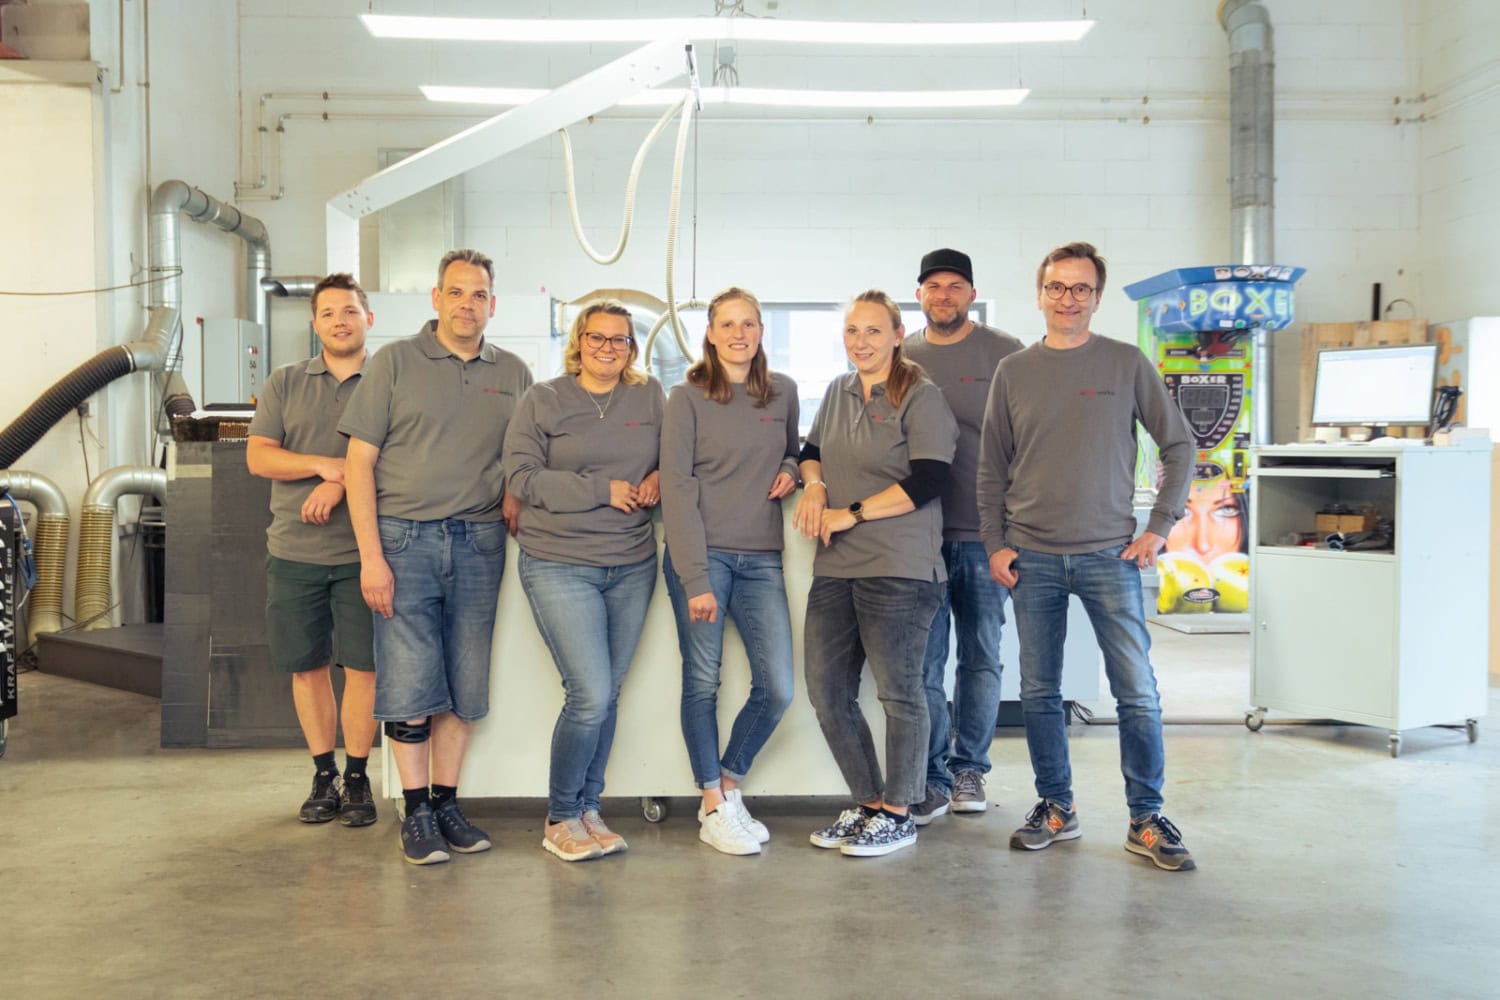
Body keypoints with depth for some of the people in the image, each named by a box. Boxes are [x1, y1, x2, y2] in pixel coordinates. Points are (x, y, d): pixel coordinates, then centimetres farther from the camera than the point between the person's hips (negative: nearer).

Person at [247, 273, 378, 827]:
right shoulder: (285, 383, 12)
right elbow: (258, 457, 3)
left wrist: (341, 484, -18)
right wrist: (324, 463, -12)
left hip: (362, 550, -2)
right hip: (294, 551, 3)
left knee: (362, 667, -2)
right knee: (308, 666, 8)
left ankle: (357, 776, 11)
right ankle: (324, 774, 20)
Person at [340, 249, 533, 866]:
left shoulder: (513, 374, 11)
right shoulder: (395, 363, 2)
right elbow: (360, 461, -2)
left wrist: (516, 491, -2)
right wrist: (371, 556, -9)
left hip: (479, 542, 3)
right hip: (404, 536, -3)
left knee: (466, 685, 6)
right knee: (408, 681, -3)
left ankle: (446, 803, 18)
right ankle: (416, 812, 9)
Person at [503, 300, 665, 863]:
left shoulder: (650, 396, 10)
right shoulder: (544, 400, 0)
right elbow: (522, 477, -8)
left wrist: (658, 479, -3)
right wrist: (603, 490, -12)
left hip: (632, 566, 4)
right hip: (560, 566, -4)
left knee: (605, 695, 9)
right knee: (591, 696, -11)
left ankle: (587, 811, 24)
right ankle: (560, 820, 8)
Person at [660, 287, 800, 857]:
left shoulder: (782, 392, 11)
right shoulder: (687, 398, -1)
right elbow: (677, 489, -7)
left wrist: (790, 471, 2)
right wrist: (695, 580, -13)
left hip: (761, 559, 4)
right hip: (701, 555, -3)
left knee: (777, 688, -2)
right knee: (702, 683, 2)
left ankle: (728, 786, 21)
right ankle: (714, 809, 15)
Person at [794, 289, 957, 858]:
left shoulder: (921, 398, -5)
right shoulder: (838, 393, 16)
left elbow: (928, 480, -14)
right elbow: (811, 449, 29)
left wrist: (851, 514, -14)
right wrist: (814, 486, 6)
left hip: (899, 569, -7)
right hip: (835, 568, 7)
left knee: (898, 691, -1)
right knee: (827, 691, 8)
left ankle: (898, 815, 15)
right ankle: (867, 802, 24)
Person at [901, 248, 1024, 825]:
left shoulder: (1003, 354, 2)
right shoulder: (900, 357, 10)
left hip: (982, 533, -1)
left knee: (981, 658, 8)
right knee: (923, 661, 1)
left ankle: (969, 769, 22)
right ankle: (933, 778, 11)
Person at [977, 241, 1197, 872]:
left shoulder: (1127, 364, 3)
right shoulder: (1013, 372, 7)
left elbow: (1179, 445, 7)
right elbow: (992, 469, 10)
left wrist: (1160, 526, 0)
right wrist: (996, 544, 2)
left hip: (1109, 557, -1)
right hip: (1032, 559, 2)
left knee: (1138, 694, -2)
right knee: (1039, 693, 8)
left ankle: (1146, 820, 11)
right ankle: (1056, 808, 22)